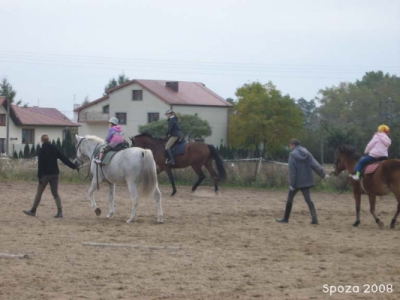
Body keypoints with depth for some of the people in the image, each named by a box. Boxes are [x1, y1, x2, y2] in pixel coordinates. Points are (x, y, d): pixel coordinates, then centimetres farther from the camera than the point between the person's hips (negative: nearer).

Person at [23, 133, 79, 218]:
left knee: (39, 193, 8)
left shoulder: (42, 150, -10)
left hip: (45, 174, -4)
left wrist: (39, 176, -11)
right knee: (55, 194, 6)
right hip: (55, 173, 4)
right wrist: (73, 166, 6)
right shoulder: (54, 148, 3)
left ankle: (33, 211, 16)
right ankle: (60, 211, -6)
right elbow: (64, 158, 2)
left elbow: (40, 164, -12)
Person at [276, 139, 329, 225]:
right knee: (308, 200, 3)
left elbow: (292, 171, -15)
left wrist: (291, 184, -13)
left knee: (290, 199, 11)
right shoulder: (307, 153, 5)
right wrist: (323, 174, 0)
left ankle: (286, 218, 20)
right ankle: (314, 218, -13)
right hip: (306, 181, 5)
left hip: (296, 182, -5)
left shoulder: (293, 155, -12)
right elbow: (315, 165, 0)